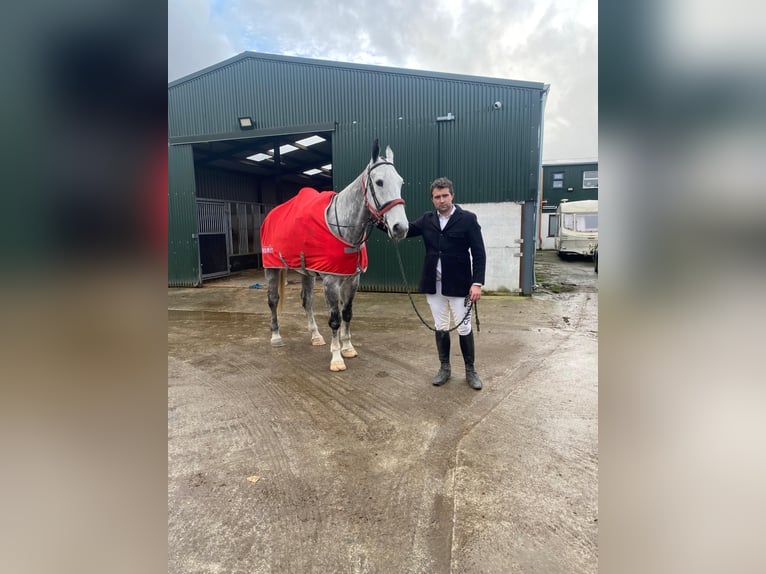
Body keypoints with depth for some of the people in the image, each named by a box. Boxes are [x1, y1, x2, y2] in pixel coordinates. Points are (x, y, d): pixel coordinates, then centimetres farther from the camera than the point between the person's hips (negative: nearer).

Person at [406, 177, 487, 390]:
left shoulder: (468, 219, -7)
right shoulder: (427, 219, 5)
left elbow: (479, 254, -8)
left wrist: (477, 282, -17)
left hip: (459, 285, -3)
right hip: (434, 285, 4)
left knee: (464, 329, 7)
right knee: (440, 328, 13)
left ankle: (471, 370, 23)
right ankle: (444, 368, 28)